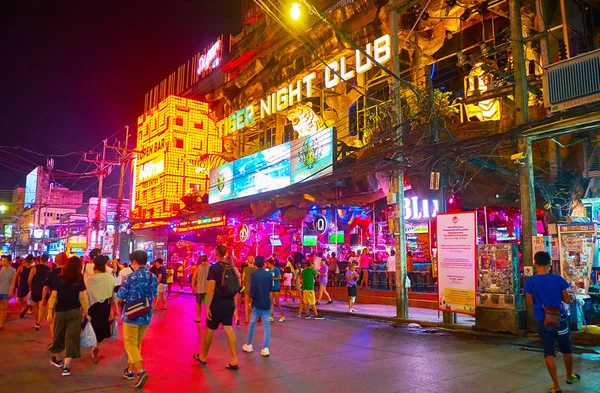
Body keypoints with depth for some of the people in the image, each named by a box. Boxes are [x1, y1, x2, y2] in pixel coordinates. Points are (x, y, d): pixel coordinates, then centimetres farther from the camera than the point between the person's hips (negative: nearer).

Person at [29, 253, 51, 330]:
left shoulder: (34, 268, -5)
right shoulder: (49, 269, -4)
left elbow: (29, 279, -13)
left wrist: (30, 286, 4)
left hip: (35, 289, 2)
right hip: (44, 290, -2)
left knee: (36, 305, 21)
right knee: (42, 307, 0)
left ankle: (37, 321, 32)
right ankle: (38, 323, -13)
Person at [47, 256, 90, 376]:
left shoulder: (58, 279, -1)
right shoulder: (79, 280, -5)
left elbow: (53, 296, -3)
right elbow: (83, 298, -6)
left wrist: (50, 311, 3)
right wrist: (86, 313, 1)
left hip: (60, 311, 2)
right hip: (75, 312, -2)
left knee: (59, 336, 19)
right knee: (71, 337, 1)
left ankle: (58, 359, 41)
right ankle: (66, 366, -4)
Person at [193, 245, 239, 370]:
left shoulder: (213, 268, -13)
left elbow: (211, 288, -21)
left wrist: (207, 306, -17)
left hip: (217, 305, -5)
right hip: (229, 304, 5)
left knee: (210, 330, 11)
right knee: (229, 329, 6)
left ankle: (203, 356, 29)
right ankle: (234, 360, 1)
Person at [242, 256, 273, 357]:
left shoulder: (254, 274, -11)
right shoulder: (269, 274, 1)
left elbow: (253, 289, -14)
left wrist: (251, 297, 4)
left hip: (257, 303, -2)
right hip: (267, 304, 2)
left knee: (252, 324, 14)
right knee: (267, 326, 3)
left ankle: (249, 345, 25)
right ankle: (265, 348, -4)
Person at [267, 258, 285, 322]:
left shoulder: (276, 269, -9)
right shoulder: (269, 271, 8)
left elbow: (280, 278, -12)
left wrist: (272, 278, -17)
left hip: (276, 288, -6)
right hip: (270, 288, 6)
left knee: (277, 302, -2)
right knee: (271, 302, 3)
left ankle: (282, 316, 9)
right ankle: (272, 316, 6)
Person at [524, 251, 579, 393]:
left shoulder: (530, 281, -9)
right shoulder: (558, 279, -10)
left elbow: (530, 302, -2)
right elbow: (566, 299, -1)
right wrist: (572, 299, 22)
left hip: (542, 321, -1)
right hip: (559, 319, 1)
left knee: (549, 353, 8)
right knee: (567, 350, 23)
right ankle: (570, 376, 43)